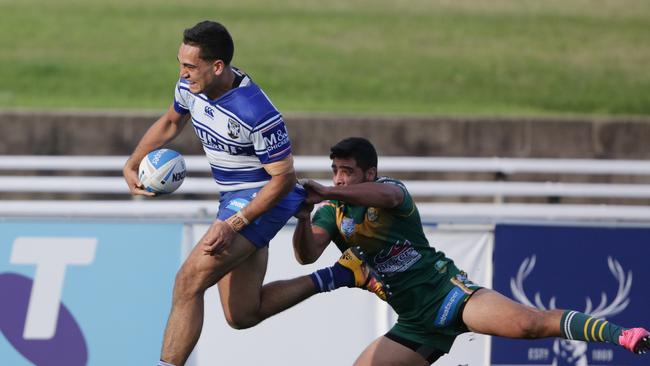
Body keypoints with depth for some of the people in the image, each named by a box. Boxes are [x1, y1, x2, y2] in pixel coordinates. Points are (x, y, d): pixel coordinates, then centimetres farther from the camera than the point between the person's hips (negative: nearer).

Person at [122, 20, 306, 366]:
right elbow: (170, 123, 17)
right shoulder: (190, 87, -6)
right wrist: (131, 165, 5)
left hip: (260, 201, -9)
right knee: (241, 316, 11)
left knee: (189, 281, -21)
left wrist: (233, 224, -28)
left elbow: (283, 177, -24)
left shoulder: (255, 113, -30)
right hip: (232, 199, 9)